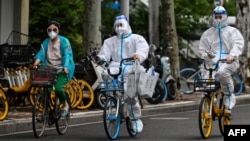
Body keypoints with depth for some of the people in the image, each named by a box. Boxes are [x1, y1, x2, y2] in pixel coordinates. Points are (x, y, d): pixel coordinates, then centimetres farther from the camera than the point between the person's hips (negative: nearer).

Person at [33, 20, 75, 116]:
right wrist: (35, 64, -21)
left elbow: (67, 55, -13)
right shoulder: (46, 42, 10)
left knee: (58, 88, -24)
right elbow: (41, 54, -1)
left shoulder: (64, 41, -2)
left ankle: (65, 104, 4)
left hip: (62, 71, -3)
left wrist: (65, 68, -30)